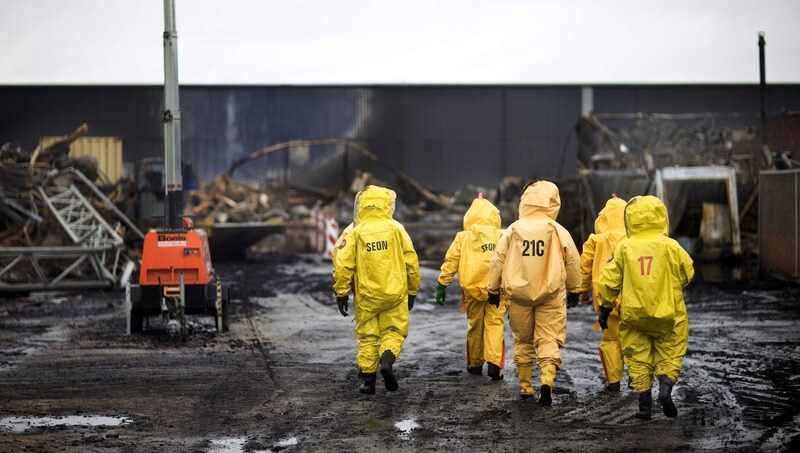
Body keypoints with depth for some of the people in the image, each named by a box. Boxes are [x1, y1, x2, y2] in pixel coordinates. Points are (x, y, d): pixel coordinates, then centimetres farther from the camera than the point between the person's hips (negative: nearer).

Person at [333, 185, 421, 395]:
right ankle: (388, 359, -15)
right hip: (395, 293, 0)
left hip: (366, 295, 1)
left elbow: (342, 265, -5)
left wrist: (341, 294, 4)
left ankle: (368, 379, 10)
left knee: (367, 336, 10)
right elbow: (411, 261, 1)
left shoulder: (355, 232, -2)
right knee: (393, 331, 12)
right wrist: (412, 291, 12)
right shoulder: (396, 228, -2)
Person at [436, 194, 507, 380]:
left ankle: (475, 363, 25)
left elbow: (450, 261, 2)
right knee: (495, 323, 0)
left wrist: (442, 285, 7)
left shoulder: (463, 238, 2)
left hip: (472, 288, 1)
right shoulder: (503, 237, 1)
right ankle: (494, 362, -16)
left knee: (475, 325, 14)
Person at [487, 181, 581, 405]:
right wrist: (573, 290, 17)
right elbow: (573, 262, 3)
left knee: (523, 340, 16)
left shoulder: (512, 231, 0)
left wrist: (493, 289, 17)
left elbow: (497, 261, 4)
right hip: (551, 295, -1)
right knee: (549, 340, 0)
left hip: (519, 294, 2)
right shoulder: (558, 231, -3)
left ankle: (525, 385, 20)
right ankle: (547, 381, -20)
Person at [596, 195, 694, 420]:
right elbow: (687, 275, 6)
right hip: (667, 314, -1)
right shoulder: (671, 246, -5)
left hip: (634, 315, 1)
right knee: (669, 355, 11)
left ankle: (644, 403, 6)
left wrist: (604, 309, 13)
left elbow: (608, 281, 1)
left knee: (639, 359, 10)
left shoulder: (624, 248, -3)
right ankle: (665, 386, -14)